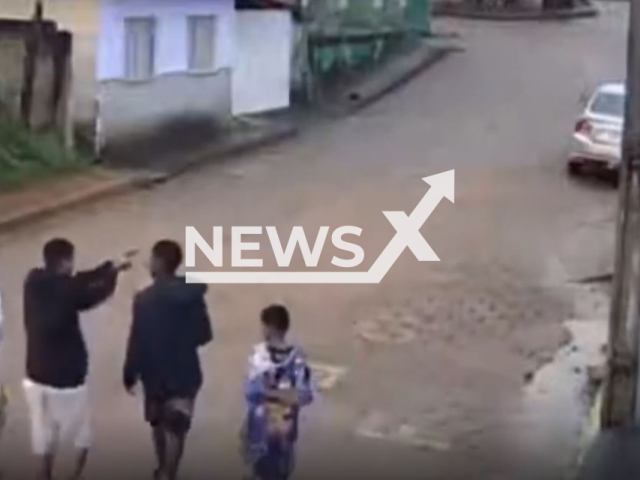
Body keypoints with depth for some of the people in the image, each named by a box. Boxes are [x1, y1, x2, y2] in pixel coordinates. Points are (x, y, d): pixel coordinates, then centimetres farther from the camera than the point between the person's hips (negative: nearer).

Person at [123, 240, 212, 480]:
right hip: (184, 372, 0)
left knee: (159, 423, 21)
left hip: (154, 372, 0)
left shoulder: (144, 299, -17)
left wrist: (130, 374, -1)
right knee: (175, 428, 6)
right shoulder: (192, 294, -9)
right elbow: (204, 335, -3)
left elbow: (137, 341, -13)